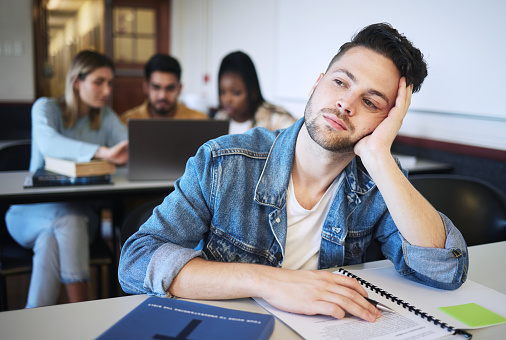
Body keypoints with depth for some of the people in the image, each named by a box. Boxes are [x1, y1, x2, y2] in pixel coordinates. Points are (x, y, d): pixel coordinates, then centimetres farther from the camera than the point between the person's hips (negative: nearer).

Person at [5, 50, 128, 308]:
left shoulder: (106, 117, 10)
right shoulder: (46, 108, -3)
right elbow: (48, 143, -26)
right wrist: (102, 152, -42)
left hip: (80, 211, 2)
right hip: (33, 211, -2)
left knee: (52, 237, -33)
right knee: (67, 220, -36)